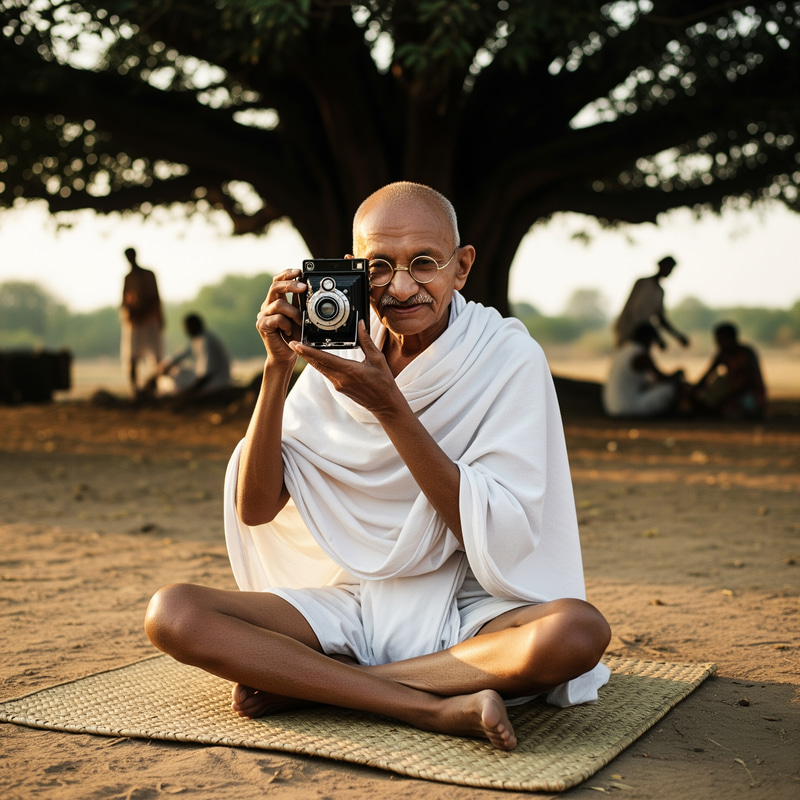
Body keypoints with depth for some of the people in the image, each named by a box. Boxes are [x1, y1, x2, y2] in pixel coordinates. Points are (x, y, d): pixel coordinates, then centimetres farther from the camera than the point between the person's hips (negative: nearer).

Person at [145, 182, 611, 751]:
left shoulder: (509, 357, -7)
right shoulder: (339, 357, 4)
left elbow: (496, 535, -15)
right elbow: (254, 509, -3)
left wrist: (390, 407, -21)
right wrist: (277, 368, -14)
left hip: (467, 616, -2)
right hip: (349, 607, 3)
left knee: (578, 632, -35)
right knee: (172, 613, -19)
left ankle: (301, 683, -20)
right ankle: (439, 706, -23)